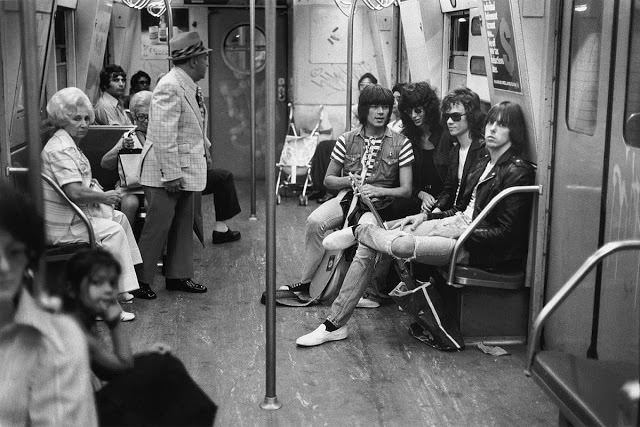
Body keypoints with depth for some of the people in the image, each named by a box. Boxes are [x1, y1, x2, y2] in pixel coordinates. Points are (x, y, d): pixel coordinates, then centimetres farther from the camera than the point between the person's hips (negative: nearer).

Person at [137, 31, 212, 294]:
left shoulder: (189, 86, 10)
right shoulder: (170, 88, -21)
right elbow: (164, 135, -25)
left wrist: (204, 149, 19)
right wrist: (171, 175, -26)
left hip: (187, 169, 10)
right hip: (167, 173, -10)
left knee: (183, 225, 16)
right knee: (157, 228, -2)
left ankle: (178, 276, 26)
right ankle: (139, 280, 9)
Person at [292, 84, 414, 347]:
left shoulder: (400, 144, 2)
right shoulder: (347, 140, 8)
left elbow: (406, 190, 1)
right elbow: (328, 180, 14)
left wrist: (377, 190, -16)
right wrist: (349, 181, -7)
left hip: (379, 206, -3)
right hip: (348, 198, 3)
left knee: (366, 251, -33)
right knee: (315, 222, -32)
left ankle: (334, 323, -33)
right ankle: (306, 283, -13)